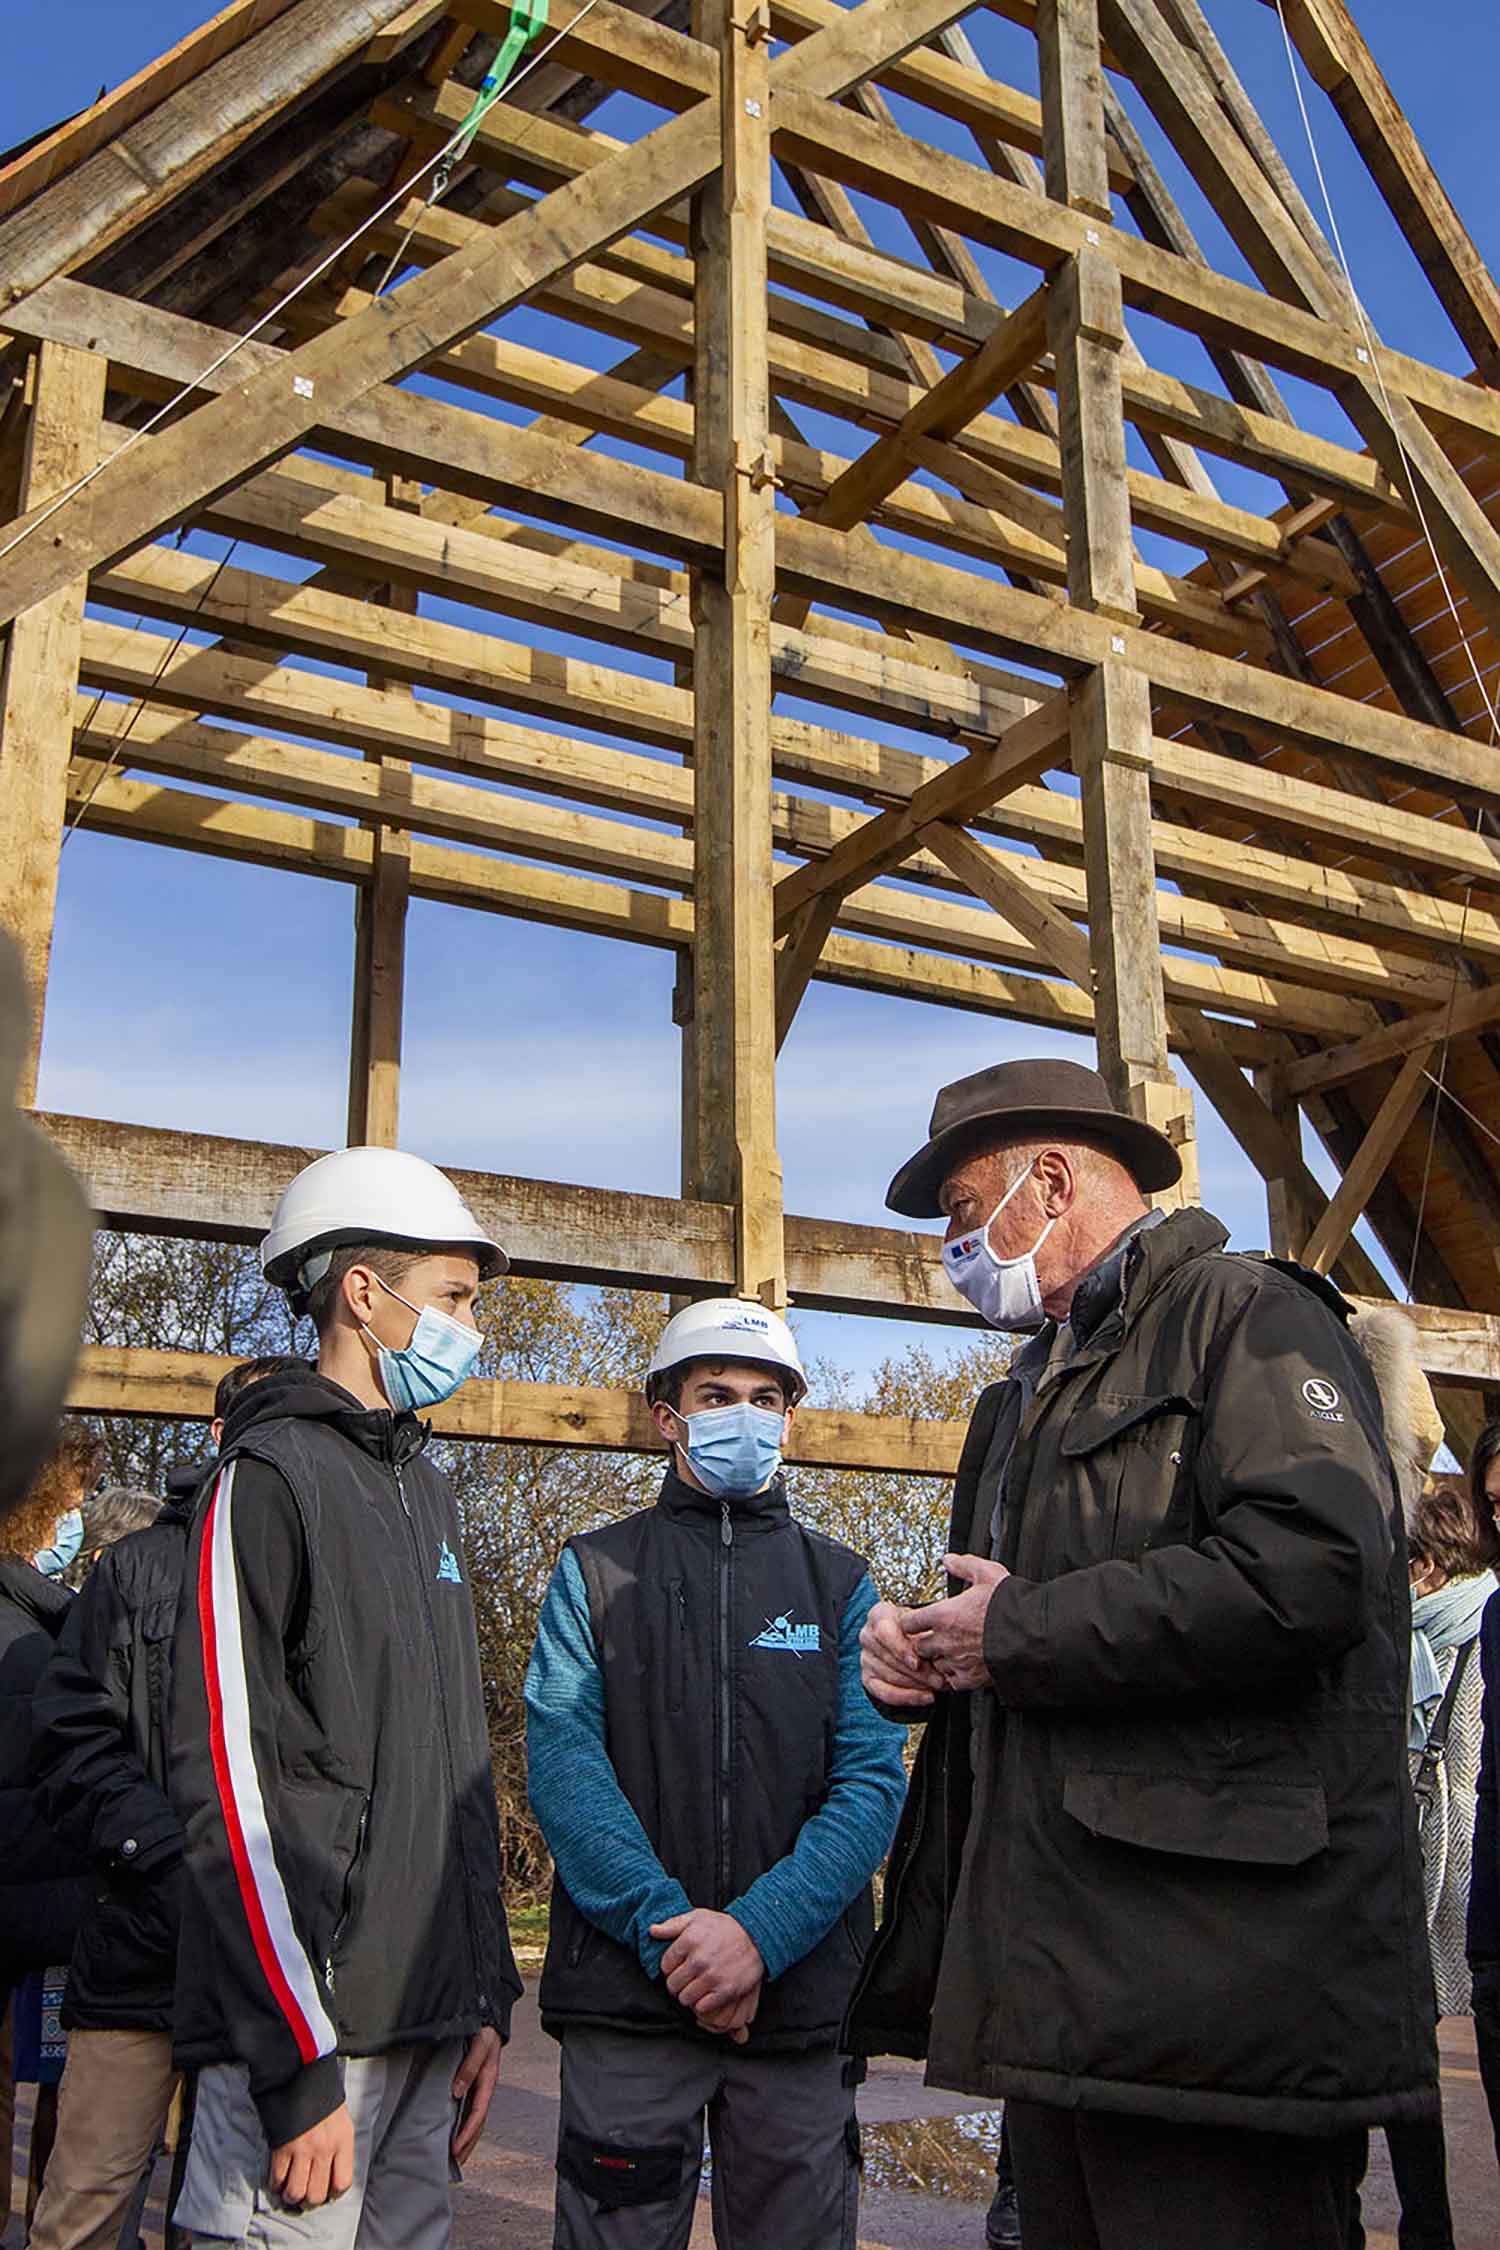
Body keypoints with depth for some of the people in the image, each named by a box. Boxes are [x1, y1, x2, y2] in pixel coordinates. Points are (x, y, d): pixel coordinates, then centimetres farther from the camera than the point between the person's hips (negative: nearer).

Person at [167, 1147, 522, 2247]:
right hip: (306, 2016, -7)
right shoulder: (271, 1476, -9)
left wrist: (486, 1995, 16)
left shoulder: (429, 1493, 17)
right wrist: (299, 2064, -17)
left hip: (428, 2015, 8)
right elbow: (230, 1781, -15)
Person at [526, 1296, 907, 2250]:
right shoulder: (596, 1571, 6)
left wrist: (760, 1930, -16)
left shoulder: (840, 1583, 8)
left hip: (803, 1997, 1)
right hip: (624, 1994, -1)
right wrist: (665, 1926, -17)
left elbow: (873, 1780, -2)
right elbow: (562, 1764, -5)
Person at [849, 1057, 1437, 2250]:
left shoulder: (1243, 1312, -6)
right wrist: (922, 1655, 8)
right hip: (1058, 1977, 9)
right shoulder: (1026, 1398, 23)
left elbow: (1312, 1567, -24)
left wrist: (1020, 1632, -14)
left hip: (1220, 1963, -9)